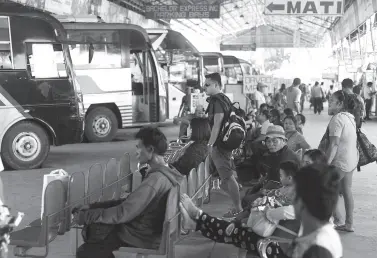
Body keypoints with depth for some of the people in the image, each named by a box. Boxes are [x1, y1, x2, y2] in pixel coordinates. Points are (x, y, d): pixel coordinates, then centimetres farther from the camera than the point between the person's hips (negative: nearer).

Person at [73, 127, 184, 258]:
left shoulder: (155, 179, -27)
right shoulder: (166, 173, 5)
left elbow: (123, 213, -25)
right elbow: (129, 202, 9)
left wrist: (86, 216, -13)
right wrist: (92, 207, 4)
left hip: (142, 237, -9)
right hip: (149, 230, 10)